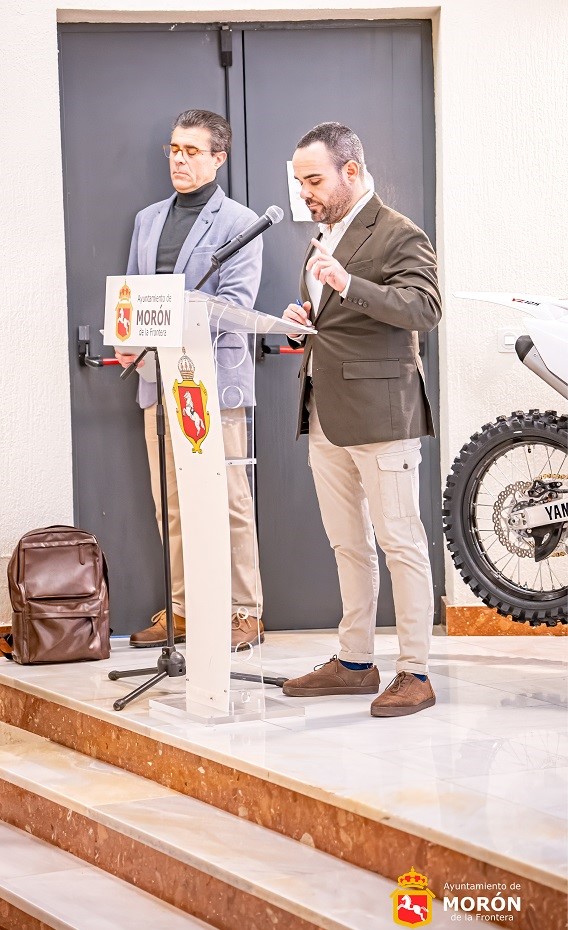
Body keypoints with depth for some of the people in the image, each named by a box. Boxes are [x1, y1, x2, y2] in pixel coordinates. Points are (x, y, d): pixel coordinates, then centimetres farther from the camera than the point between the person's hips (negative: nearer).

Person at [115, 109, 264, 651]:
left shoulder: (239, 222, 0)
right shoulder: (147, 220, 20)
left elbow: (234, 301, -10)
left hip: (214, 377, -6)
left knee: (228, 500, -4)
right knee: (170, 502, 8)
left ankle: (244, 612, 2)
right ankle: (181, 607, 16)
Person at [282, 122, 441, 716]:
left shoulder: (398, 236, -9)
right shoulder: (321, 238, 19)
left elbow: (424, 311, -24)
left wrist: (347, 284, -35)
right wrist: (303, 318, 8)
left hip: (379, 415, -9)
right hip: (325, 419, 9)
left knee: (400, 544, -5)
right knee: (348, 545, 13)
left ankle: (414, 673, 0)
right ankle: (354, 662, 21)